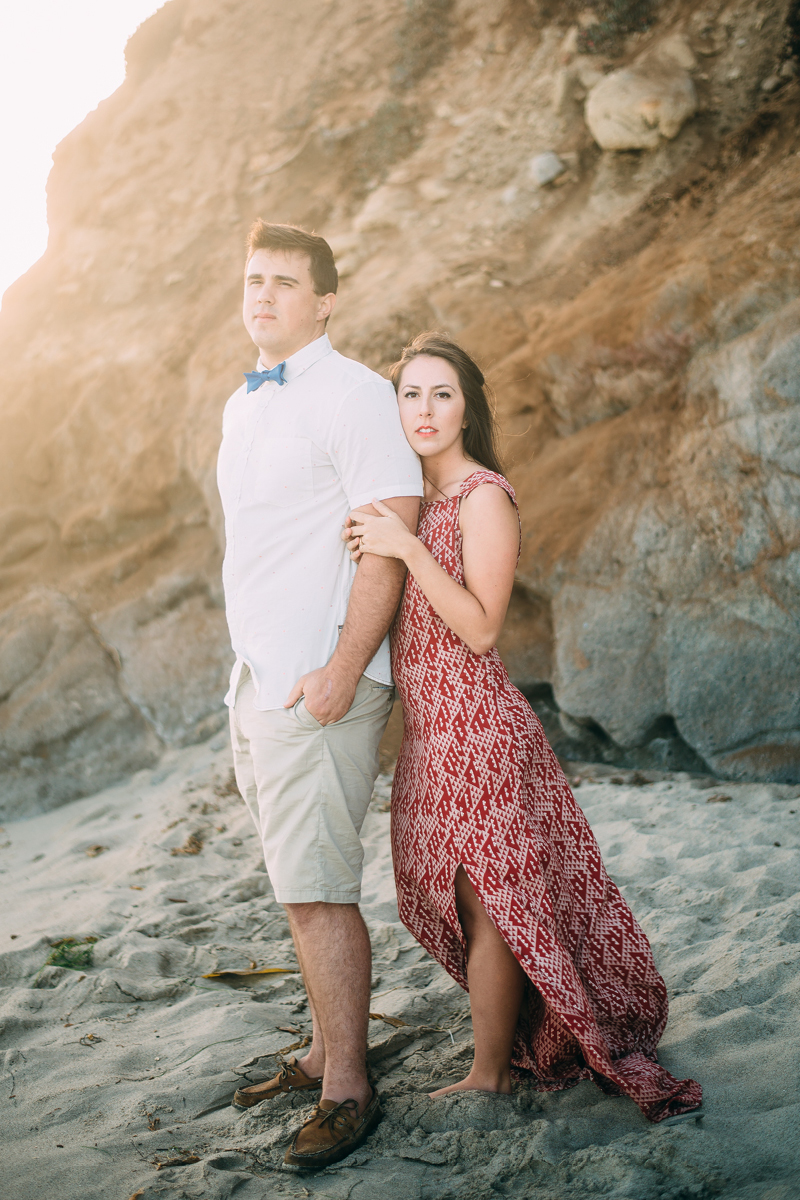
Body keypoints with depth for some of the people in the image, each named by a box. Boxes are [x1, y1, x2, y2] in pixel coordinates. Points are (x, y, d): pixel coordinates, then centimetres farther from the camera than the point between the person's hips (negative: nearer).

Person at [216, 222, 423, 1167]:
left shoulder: (354, 395, -9)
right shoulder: (242, 406, 18)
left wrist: (342, 671, -22)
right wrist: (250, 677, 19)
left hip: (317, 686, -8)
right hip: (254, 681, 8)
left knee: (314, 891, -7)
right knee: (299, 885, 13)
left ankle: (348, 1090, 3)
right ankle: (324, 1052, 23)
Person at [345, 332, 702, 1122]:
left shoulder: (483, 497, -13)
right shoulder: (415, 497, 12)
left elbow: (480, 628, -20)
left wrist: (407, 549, -24)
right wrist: (369, 556, 3)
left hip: (473, 722, -9)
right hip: (431, 724, 9)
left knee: (486, 900, 2)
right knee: (457, 897, 15)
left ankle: (488, 1077, 14)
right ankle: (516, 1049, 29)